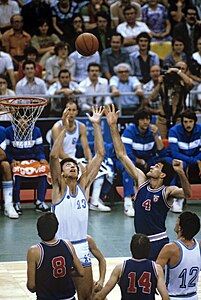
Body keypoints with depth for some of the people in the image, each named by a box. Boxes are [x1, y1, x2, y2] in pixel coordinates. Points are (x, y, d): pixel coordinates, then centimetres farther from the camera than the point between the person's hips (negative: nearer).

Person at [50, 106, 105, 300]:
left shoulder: (83, 185, 7)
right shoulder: (59, 188, -3)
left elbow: (100, 154, 5)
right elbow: (53, 156, -18)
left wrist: (96, 126, 0)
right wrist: (64, 128, -23)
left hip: (81, 247, 4)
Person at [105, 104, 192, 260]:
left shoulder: (168, 191, -8)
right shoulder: (142, 181, 5)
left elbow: (187, 194, -30)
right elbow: (122, 155, 5)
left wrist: (181, 173, -47)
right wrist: (113, 126, 1)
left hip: (159, 243, -5)